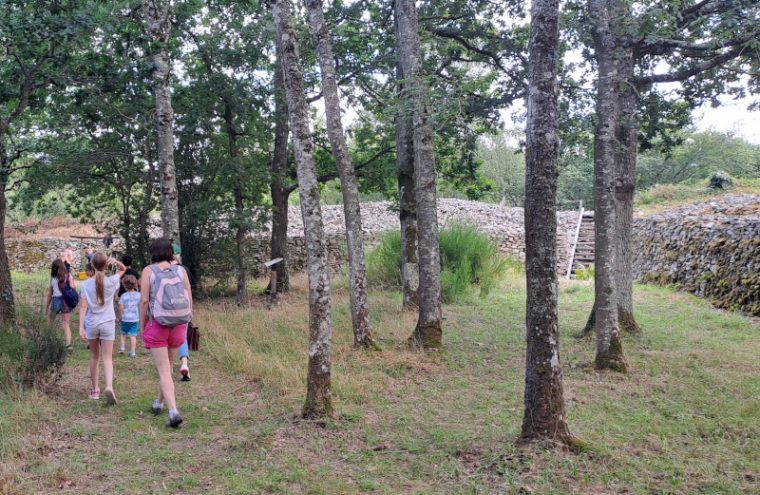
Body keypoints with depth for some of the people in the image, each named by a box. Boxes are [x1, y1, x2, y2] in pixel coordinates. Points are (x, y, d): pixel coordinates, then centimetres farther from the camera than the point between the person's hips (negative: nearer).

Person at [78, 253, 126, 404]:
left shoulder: (86, 284, -4)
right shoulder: (111, 282, -4)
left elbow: (83, 307, -7)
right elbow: (123, 269, 13)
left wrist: (81, 327, -7)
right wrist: (116, 262, -7)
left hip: (91, 324, 1)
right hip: (108, 324, -1)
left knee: (94, 356, 16)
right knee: (107, 358, -1)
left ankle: (95, 389, 23)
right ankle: (109, 386, -23)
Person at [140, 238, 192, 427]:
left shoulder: (148, 271, -6)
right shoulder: (181, 271, 1)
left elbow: (144, 300, -10)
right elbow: (189, 300, 0)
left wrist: (142, 327, 1)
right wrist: (185, 326, 11)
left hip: (156, 326, -3)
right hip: (178, 326, 3)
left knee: (164, 371, -2)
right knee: (168, 365, 23)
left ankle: (174, 412, -17)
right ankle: (158, 403, 40)